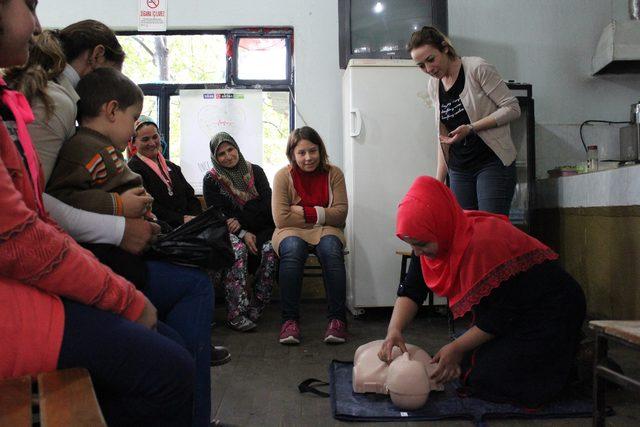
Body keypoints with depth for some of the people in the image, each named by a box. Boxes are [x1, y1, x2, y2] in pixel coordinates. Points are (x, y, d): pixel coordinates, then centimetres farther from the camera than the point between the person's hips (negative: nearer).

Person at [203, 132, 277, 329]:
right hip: (230, 233, -1)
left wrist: (239, 221, -12)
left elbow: (267, 205, 1)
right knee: (238, 249, -35)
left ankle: (255, 311, -22)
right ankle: (236, 314, -33)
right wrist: (243, 234, -17)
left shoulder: (255, 171, 10)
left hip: (260, 230, 2)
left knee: (271, 250, -30)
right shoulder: (211, 179, 6)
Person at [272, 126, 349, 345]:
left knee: (330, 249, -32)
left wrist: (304, 211, -13)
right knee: (292, 249, -34)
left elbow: (340, 213, -7)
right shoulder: (283, 176, -4)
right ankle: (290, 319, -28)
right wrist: (320, 214, -9)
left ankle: (337, 318, -26)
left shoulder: (334, 174, 1)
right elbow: (281, 219, -13)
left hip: (326, 230, 1)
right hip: (292, 231, -1)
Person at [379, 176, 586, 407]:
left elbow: (502, 315, -24)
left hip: (550, 312, -8)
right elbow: (411, 290, -5)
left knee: (486, 375, -17)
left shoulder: (482, 244, -33)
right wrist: (394, 331, -21)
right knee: (466, 365, 4)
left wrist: (457, 348, -17)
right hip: (512, 309, 8)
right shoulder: (438, 239, -9)